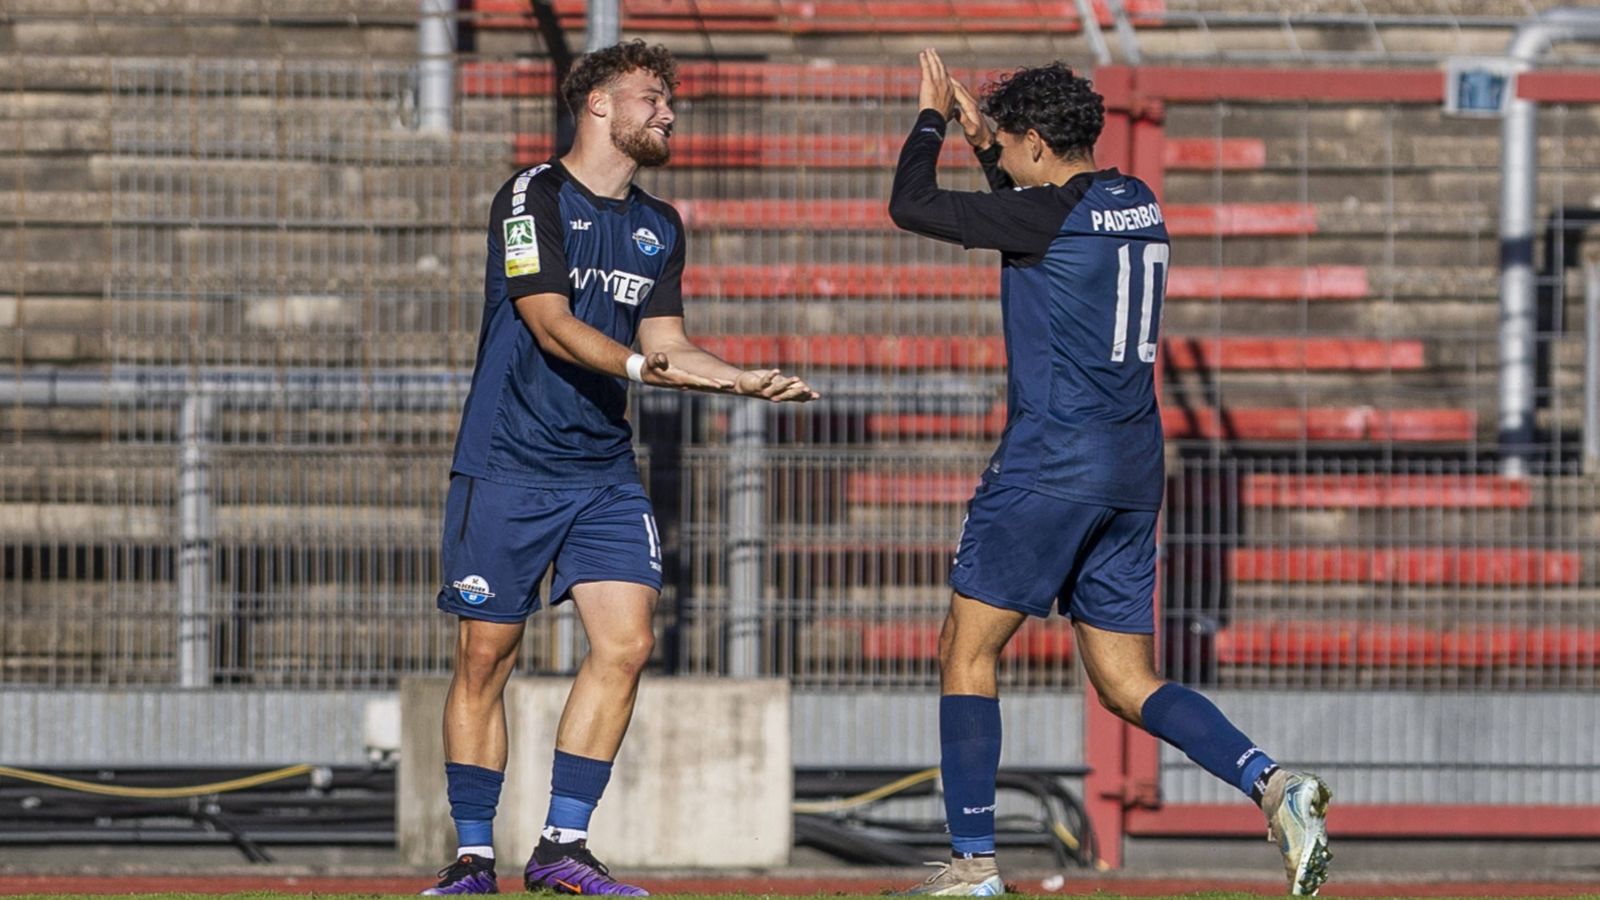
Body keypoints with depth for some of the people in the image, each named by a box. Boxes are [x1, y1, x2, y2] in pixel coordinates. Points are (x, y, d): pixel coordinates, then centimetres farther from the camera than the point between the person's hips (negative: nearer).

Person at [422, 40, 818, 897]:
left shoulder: (659, 227, 14)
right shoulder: (533, 197, -7)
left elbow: (666, 342, 14)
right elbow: (550, 322, -17)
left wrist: (745, 378, -3)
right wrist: (640, 364, -31)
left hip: (605, 470, 6)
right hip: (508, 464, -6)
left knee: (625, 642, -9)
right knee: (485, 658, -2)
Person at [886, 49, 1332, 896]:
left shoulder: (1049, 213, -12)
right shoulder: (1138, 206, 12)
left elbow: (911, 206, -4)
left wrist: (931, 118, 11)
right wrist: (981, 137, 32)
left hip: (1050, 464, -8)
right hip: (1133, 470, 8)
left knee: (966, 652, 4)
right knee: (1127, 683, 9)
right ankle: (1272, 784, -12)